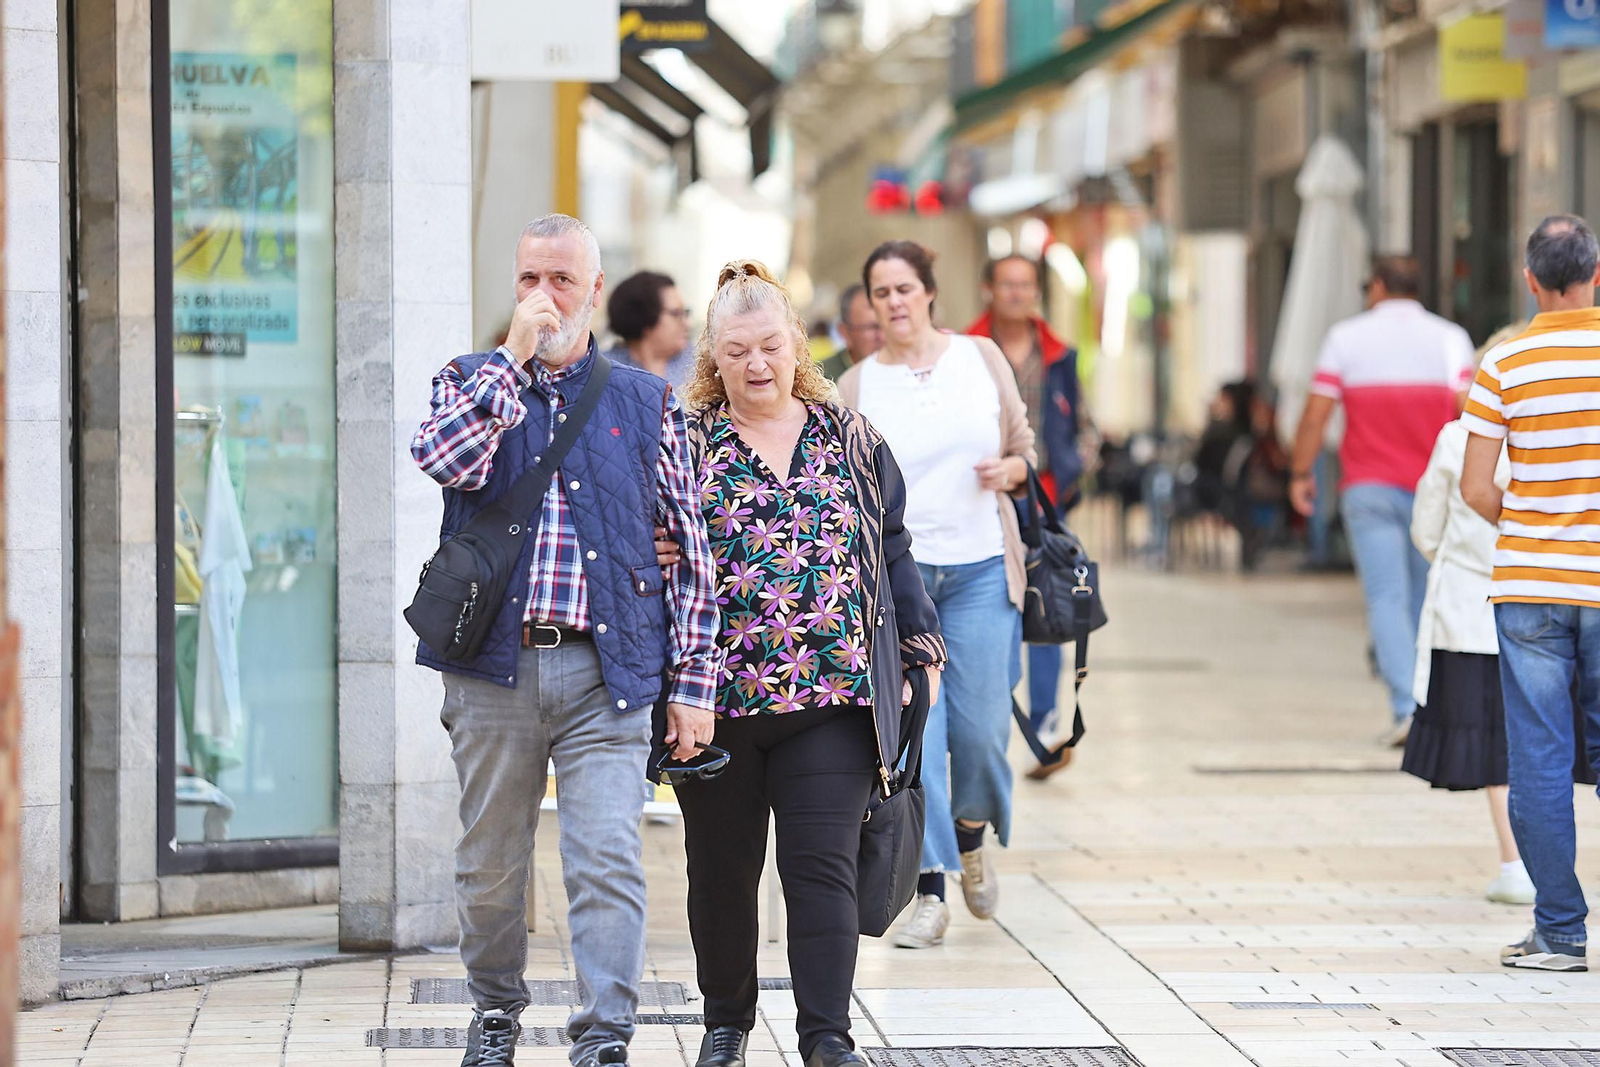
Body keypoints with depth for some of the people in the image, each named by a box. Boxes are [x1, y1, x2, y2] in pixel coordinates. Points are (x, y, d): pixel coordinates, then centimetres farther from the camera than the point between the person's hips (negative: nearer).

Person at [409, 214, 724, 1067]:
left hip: (606, 674, -1)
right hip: (495, 667, 1)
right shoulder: (472, 381, 10)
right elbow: (443, 459, -14)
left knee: (608, 862, -12)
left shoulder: (644, 402, 10)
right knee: (489, 865, 11)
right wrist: (514, 356, -12)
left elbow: (691, 550, 9)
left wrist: (692, 679, 3)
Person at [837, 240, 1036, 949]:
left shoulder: (981, 358, 7)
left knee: (981, 727, -2)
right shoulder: (855, 387, 4)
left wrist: (1008, 470, -8)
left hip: (981, 568, 1)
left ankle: (972, 839, 29)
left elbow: (1025, 450, 13)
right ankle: (929, 893, -2)